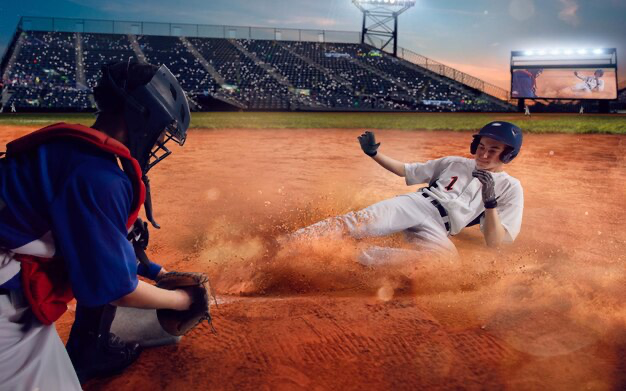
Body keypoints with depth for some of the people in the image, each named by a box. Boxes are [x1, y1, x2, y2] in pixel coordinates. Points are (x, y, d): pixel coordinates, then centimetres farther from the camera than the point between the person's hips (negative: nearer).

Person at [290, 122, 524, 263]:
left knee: (447, 256, -39)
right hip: (412, 203, 3)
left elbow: (494, 244, 2)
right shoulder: (455, 163, 21)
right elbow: (406, 170, 24)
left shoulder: (511, 188, 12)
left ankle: (366, 258, -37)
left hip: (438, 230, -2)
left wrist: (490, 202, -13)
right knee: (354, 223, -25)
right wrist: (375, 154, 10)